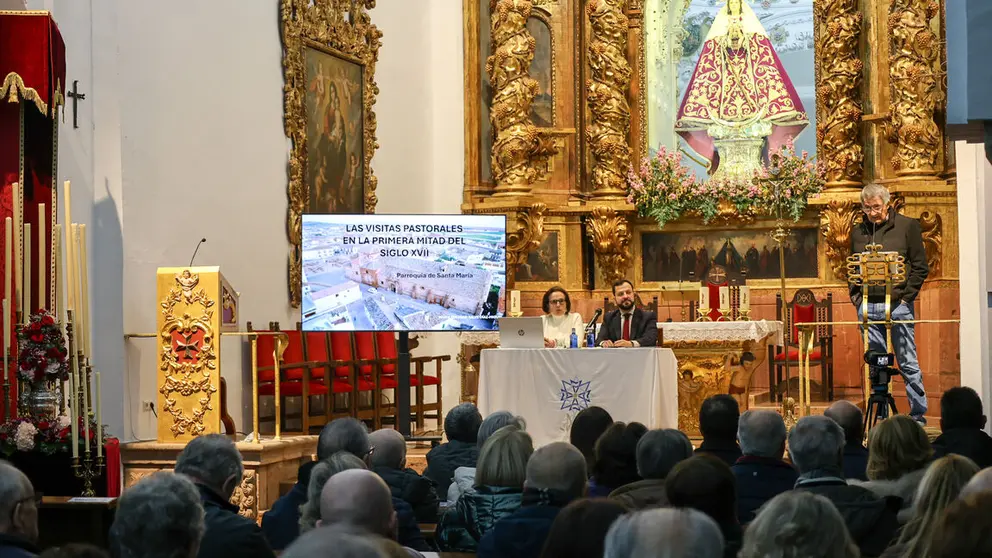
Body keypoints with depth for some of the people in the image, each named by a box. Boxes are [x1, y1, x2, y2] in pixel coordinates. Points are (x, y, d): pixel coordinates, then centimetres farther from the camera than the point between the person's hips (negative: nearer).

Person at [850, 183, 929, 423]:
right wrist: (856, 296, 7)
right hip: (868, 306, 4)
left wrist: (906, 296, -7)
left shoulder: (907, 226, 2)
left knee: (908, 363, -1)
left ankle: (918, 415, 5)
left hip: (898, 304, -3)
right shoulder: (858, 232, 13)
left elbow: (920, 267, 1)